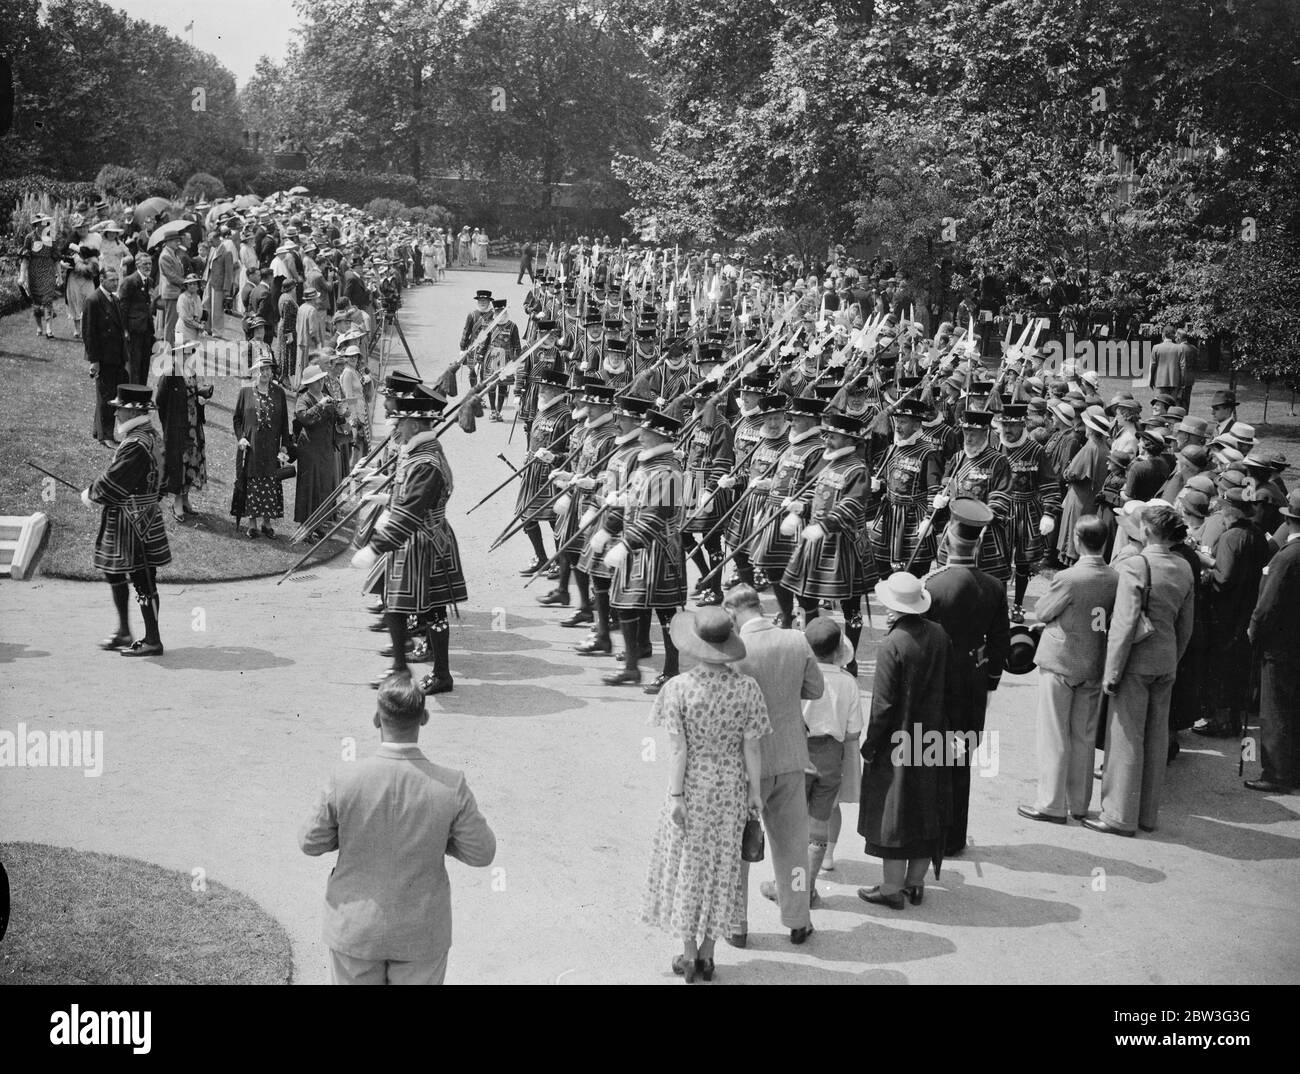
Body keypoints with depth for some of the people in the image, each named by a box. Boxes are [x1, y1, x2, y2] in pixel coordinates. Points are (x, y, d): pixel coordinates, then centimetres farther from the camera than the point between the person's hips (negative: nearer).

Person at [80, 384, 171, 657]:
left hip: (132, 521, -11)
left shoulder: (135, 445, -24)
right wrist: (97, 491, 10)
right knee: (113, 571, 20)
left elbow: (114, 481, -21)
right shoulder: (149, 435, 9)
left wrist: (90, 495, -4)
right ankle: (123, 632, 30)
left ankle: (152, 641, 7)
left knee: (143, 580, -2)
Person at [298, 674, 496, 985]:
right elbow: (481, 852, -10)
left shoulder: (345, 779, -23)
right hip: (420, 931, 0)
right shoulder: (451, 787, -23)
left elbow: (311, 842, -7)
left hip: (356, 925, 0)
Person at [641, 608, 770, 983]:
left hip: (692, 785, -2)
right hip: (731, 786, 2)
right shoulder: (746, 687, -12)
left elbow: (679, 749, -16)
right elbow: (752, 746, -8)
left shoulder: (678, 689, -17)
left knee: (687, 864, 14)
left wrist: (675, 795, -9)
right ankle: (707, 955, 24)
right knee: (722, 864, 16)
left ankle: (689, 955, 21)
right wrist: (756, 791, 2)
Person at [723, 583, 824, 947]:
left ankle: (736, 925, 24)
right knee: (791, 840, 19)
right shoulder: (798, 642, -7)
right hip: (791, 757, 4)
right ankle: (798, 921, 31)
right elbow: (816, 689, 5)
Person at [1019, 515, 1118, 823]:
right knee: (1084, 737, 14)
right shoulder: (1115, 579, -6)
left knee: (1054, 737, 4)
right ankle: (1079, 804, 22)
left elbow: (1041, 613, -8)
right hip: (1095, 668, 5)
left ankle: (1051, 805, 8)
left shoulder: (1067, 579, -21)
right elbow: (1114, 619, 6)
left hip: (1060, 665, -5)